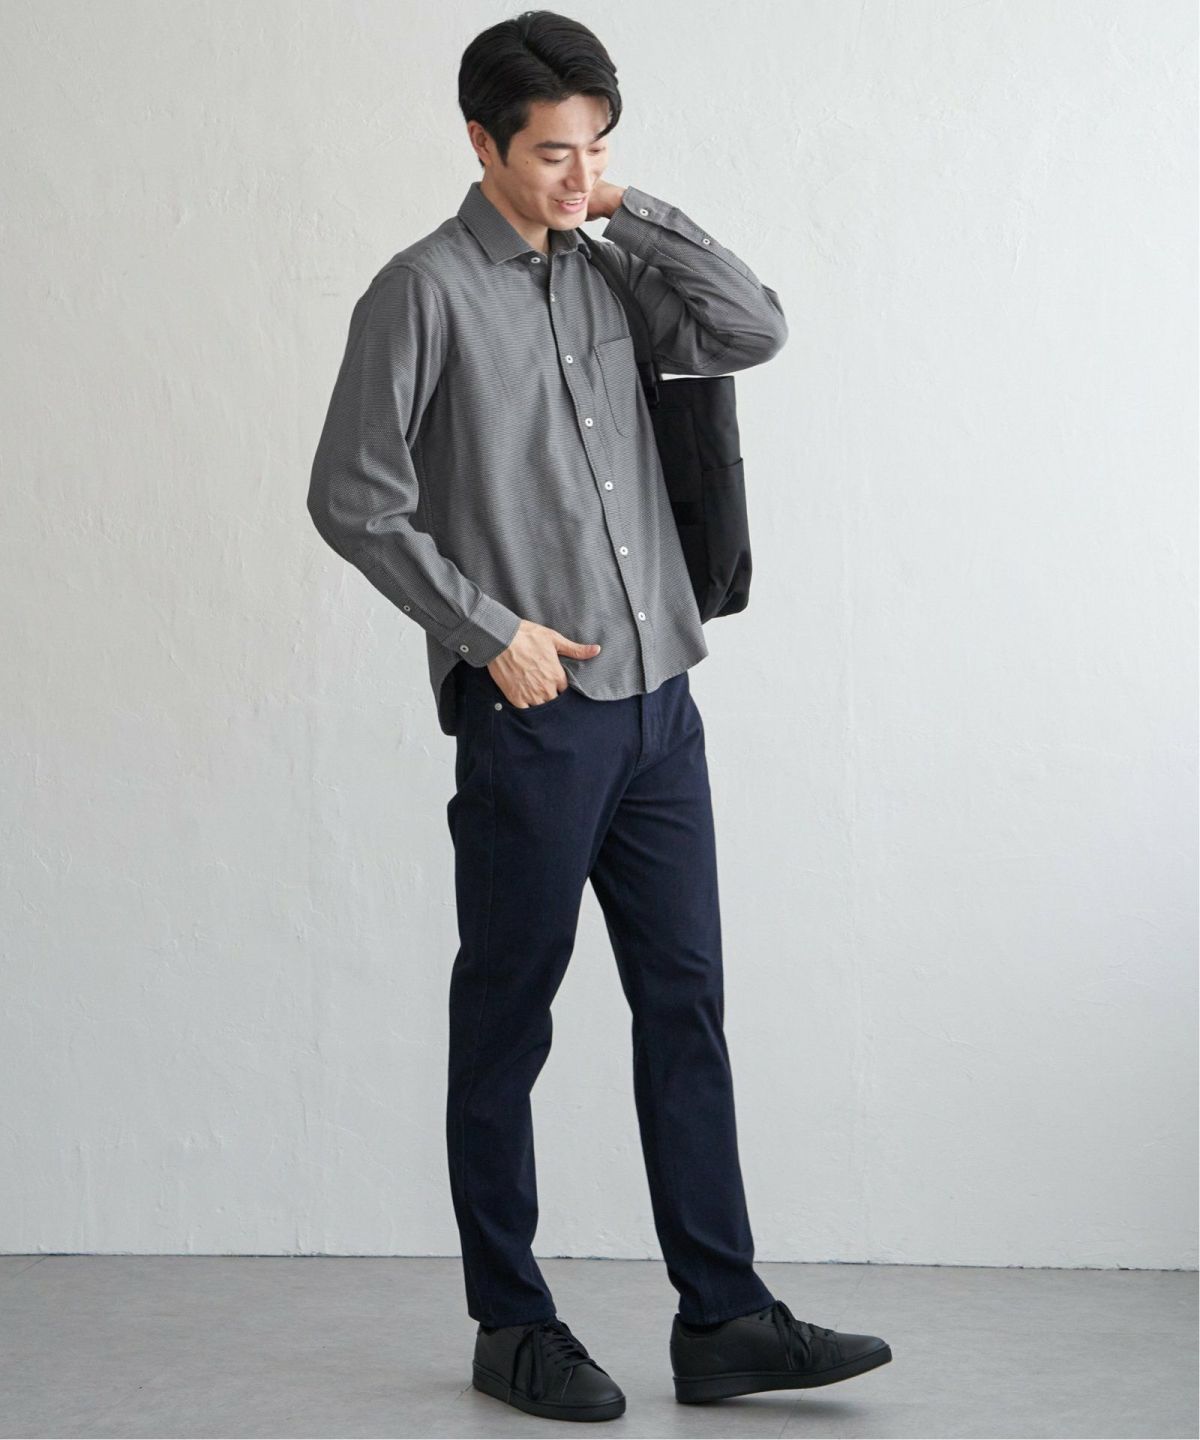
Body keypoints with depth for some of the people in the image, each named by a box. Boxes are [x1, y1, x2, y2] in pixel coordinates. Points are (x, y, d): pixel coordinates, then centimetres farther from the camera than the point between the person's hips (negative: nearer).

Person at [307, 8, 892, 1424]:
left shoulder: (608, 277, 12)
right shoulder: (425, 292, -7)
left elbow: (754, 329, 5)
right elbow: (354, 498, -10)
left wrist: (641, 216, 0)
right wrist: (489, 630, -12)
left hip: (657, 705, 6)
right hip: (530, 718, -6)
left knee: (685, 1005, 6)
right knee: (505, 1025, 5)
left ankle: (723, 1319, 12)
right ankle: (512, 1328, 16)